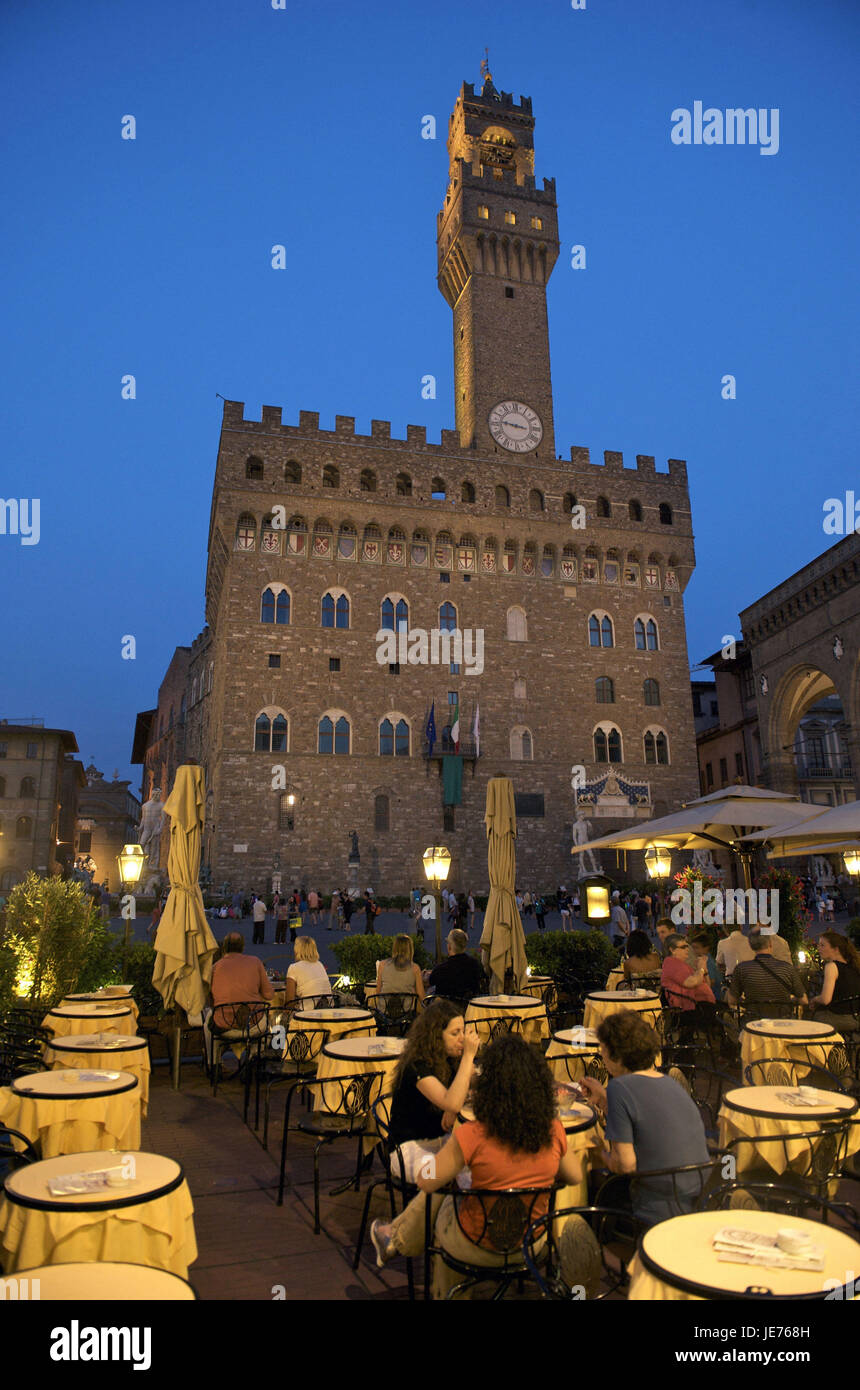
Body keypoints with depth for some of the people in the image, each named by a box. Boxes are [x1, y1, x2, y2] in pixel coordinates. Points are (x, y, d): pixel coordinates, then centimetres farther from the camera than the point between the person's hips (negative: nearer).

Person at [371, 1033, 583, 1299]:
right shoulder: (554, 1131, -16)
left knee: (435, 1199, 26)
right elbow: (576, 1176, 3)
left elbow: (427, 1182, -16)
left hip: (480, 1248, -4)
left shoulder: (473, 1135, -29)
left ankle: (395, 1240, 52)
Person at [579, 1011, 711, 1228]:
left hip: (661, 1216, -7)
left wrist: (603, 1156, 1)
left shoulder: (620, 1087, -17)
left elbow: (626, 1165, -18)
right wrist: (603, 1101, 20)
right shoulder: (670, 1083, 6)